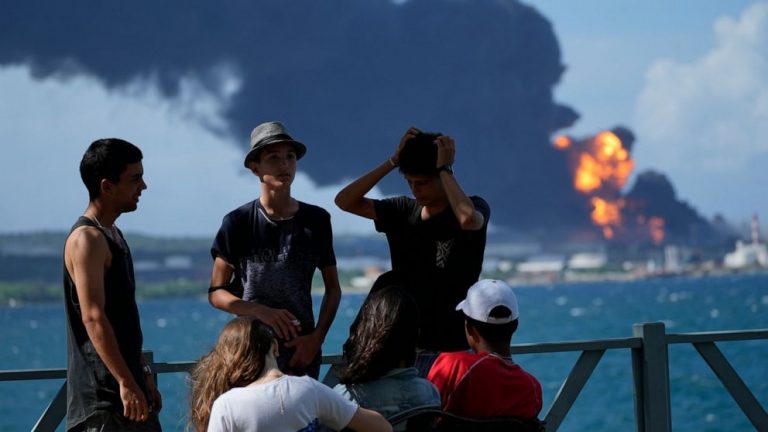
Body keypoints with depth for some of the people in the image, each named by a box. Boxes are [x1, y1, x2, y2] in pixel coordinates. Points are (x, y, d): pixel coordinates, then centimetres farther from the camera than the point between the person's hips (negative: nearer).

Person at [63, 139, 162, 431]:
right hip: (103, 394, -10)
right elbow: (93, 317, -22)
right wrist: (126, 383, -25)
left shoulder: (111, 235, 17)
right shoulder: (86, 239, -13)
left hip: (129, 386, 10)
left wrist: (143, 375, 21)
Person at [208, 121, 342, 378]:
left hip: (302, 350, 2)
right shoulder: (238, 223, -1)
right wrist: (260, 312, -16)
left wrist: (317, 338, -2)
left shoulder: (316, 220, 6)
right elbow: (216, 293, 1)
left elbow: (333, 289, 13)